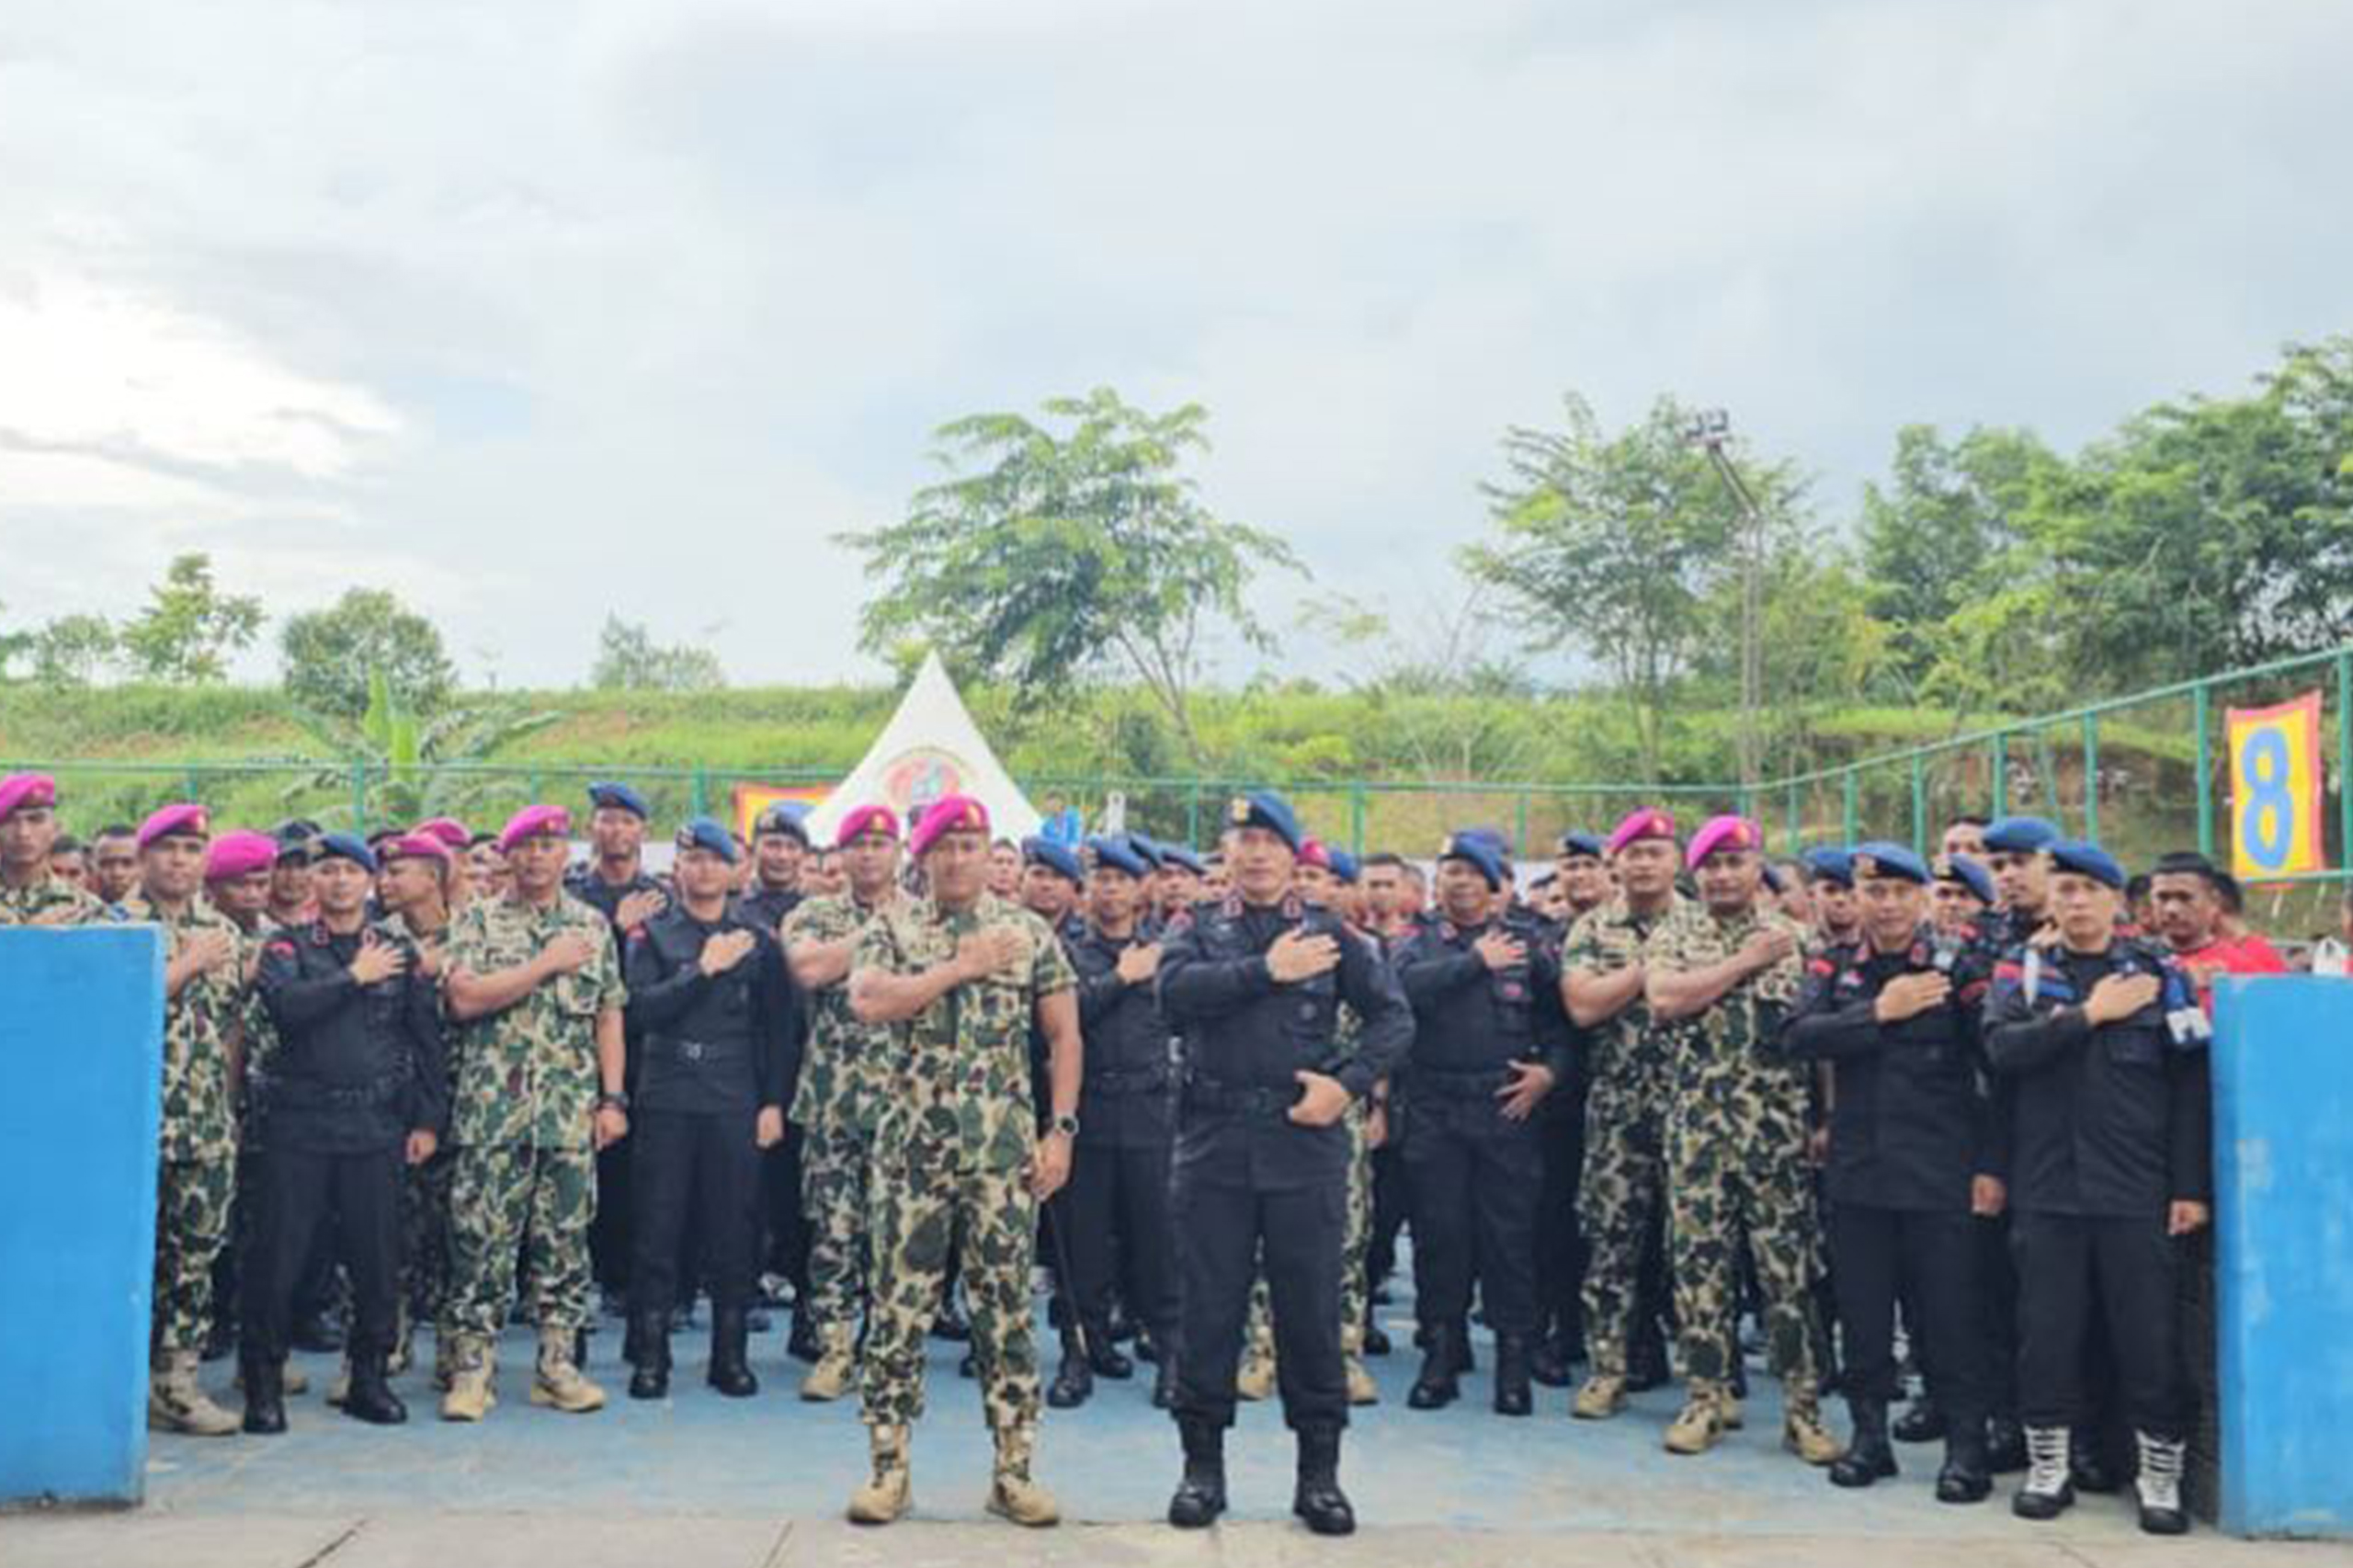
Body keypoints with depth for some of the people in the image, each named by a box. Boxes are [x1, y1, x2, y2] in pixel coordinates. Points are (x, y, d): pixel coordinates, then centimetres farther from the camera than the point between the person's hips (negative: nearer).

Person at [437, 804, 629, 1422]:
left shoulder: (593, 925, 11)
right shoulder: (478, 920, 3)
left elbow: (609, 1018, 11)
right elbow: (464, 998, -12)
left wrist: (613, 1099, 4)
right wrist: (548, 963, -13)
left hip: (572, 1114, 3)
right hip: (491, 1111, -2)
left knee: (566, 1240, 6)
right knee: (481, 1240, -2)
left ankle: (557, 1365, 15)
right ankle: (471, 1369, 8)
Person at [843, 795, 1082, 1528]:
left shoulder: (1029, 932, 5)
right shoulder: (891, 928, 3)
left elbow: (1064, 1036, 7)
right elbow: (867, 1002, -17)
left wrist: (1060, 1130, -2)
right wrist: (962, 966, -15)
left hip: (1005, 1147, 1)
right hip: (912, 1144, 0)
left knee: (1006, 1308, 4)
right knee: (899, 1306, 3)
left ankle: (1014, 1470, 13)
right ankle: (889, 1467, 14)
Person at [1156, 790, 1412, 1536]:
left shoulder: (1332, 933, 7)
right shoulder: (1196, 928, 7)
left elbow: (1394, 1016, 5)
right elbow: (1175, 992, -13)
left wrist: (1349, 1084, -8)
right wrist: (1268, 971, -16)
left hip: (1306, 1140, 0)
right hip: (1213, 1141, 0)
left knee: (1311, 1308, 4)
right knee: (1207, 1307, 6)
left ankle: (1319, 1470, 16)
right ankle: (1202, 1464, 18)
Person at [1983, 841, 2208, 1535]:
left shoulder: (2159, 973, 5)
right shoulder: (2023, 971, 7)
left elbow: (2190, 1084, 1)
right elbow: (2002, 1048, -11)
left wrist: (2191, 1187, -5)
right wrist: (2091, 1014, -12)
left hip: (2138, 1192, -1)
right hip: (2047, 1190, 1)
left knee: (2150, 1338, 3)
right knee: (2046, 1333, 6)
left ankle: (2160, 1476, 17)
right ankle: (2047, 1468, 20)